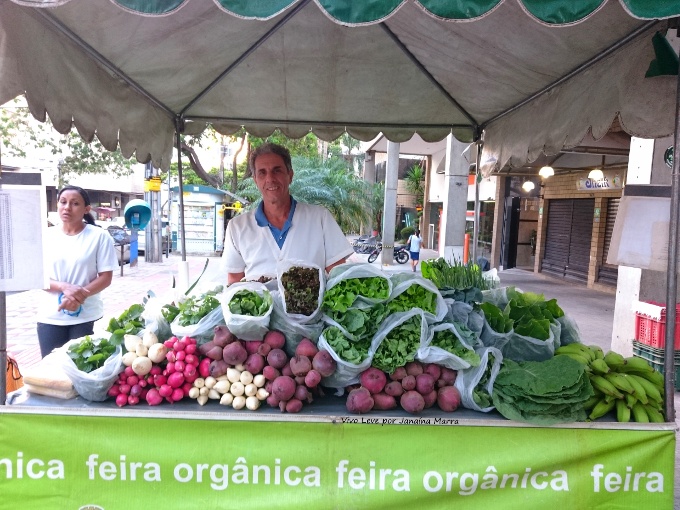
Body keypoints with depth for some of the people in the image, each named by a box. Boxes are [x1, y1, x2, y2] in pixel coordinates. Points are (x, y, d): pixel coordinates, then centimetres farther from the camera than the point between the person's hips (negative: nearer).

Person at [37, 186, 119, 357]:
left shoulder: (99, 236, -5)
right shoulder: (47, 236, 3)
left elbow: (106, 277, -6)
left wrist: (79, 296, -20)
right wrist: (65, 288, -16)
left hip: (86, 317, -2)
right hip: (50, 317, 3)